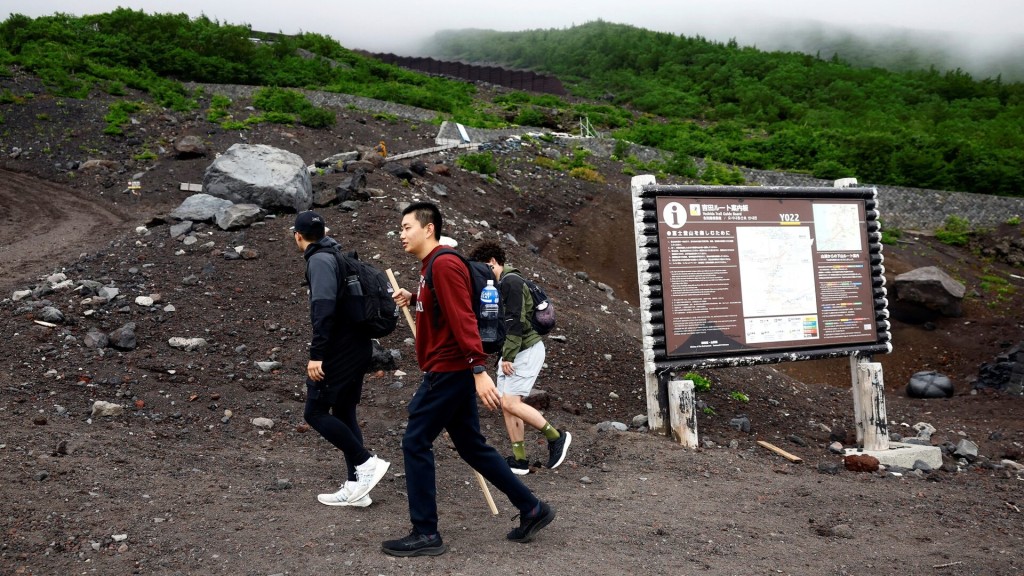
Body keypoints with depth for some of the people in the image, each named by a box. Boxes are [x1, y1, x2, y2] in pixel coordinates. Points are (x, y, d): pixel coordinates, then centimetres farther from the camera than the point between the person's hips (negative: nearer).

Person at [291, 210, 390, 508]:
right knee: (344, 414, 12)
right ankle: (355, 486, 13)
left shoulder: (319, 260, -11)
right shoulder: (338, 257, 17)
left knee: (315, 412, -2)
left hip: (340, 350, -9)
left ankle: (366, 462, -3)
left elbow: (323, 308, -24)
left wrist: (316, 354, -25)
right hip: (358, 346, 9)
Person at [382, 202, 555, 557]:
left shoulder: (444, 264, -16)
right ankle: (532, 509, 21)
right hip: (451, 371, 10)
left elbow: (463, 318, -24)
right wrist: (413, 298, 14)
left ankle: (426, 534, 5)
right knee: (472, 447, 14)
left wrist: (479, 370, -29)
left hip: (448, 371, -10)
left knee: (415, 444, -4)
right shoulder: (432, 266, 15)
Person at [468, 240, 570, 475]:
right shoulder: (500, 284, 19)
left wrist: (508, 357, -19)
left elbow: (515, 321, -20)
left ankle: (556, 437, -3)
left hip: (527, 350, -10)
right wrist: (505, 356, 15)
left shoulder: (511, 282, -13)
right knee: (507, 405, 5)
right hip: (511, 352, 10)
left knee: (510, 402, -16)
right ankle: (520, 460, 10)